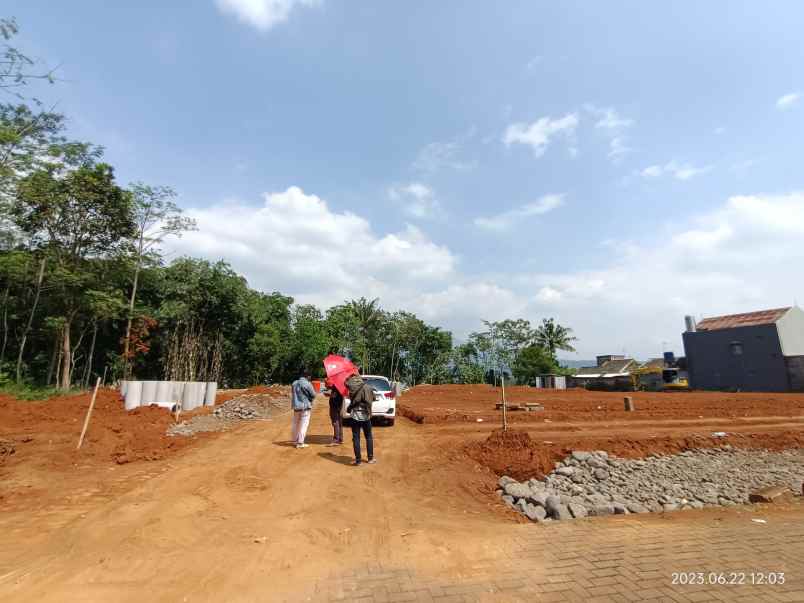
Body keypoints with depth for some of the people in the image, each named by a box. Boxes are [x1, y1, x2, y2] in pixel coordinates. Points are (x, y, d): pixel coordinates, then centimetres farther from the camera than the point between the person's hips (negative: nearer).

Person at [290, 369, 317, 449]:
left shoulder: (294, 383, 5)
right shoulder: (307, 384, -14)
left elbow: (292, 394, 14)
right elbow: (313, 395, -9)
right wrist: (310, 399, 10)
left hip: (296, 406, 6)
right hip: (305, 406, -6)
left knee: (296, 424, 18)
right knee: (303, 424, 0)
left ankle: (295, 439, 31)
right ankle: (300, 443, 0)